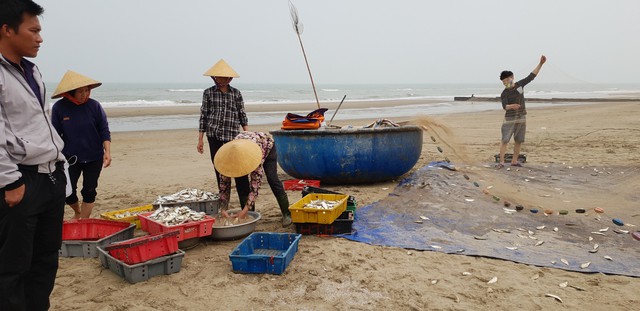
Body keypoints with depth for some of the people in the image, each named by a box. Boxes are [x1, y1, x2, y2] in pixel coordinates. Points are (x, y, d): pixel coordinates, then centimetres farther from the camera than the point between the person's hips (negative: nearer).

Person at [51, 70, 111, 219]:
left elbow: (104, 130, -4)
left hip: (94, 157, 0)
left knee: (89, 191, 5)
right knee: (67, 191, 0)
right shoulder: (59, 107, -8)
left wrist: (107, 151, -12)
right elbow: (55, 134, 1)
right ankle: (77, 211, 33)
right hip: (70, 157, 0)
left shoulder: (94, 105, -9)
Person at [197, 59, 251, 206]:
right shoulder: (208, 93, 5)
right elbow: (203, 116, 7)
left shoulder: (236, 93, 5)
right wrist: (200, 139, 5)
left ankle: (246, 204, -1)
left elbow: (242, 116, 8)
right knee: (219, 169, 6)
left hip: (233, 135, -1)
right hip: (214, 135, 1)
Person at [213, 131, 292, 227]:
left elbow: (256, 184, -44)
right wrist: (223, 209, -35)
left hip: (267, 144, -4)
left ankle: (287, 214, -8)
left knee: (272, 179, -18)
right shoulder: (227, 156, -36)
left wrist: (246, 209, -48)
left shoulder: (255, 154, -47)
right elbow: (224, 183, -28)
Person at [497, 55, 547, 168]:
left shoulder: (520, 84, 4)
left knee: (519, 141, 8)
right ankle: (501, 162, -10)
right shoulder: (504, 94, -10)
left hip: (522, 118, 5)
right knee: (505, 140, -11)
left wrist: (540, 64, 2)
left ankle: (514, 161, 16)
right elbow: (504, 106, -23)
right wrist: (511, 106, -46)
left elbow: (531, 76, 7)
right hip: (510, 119, -4)